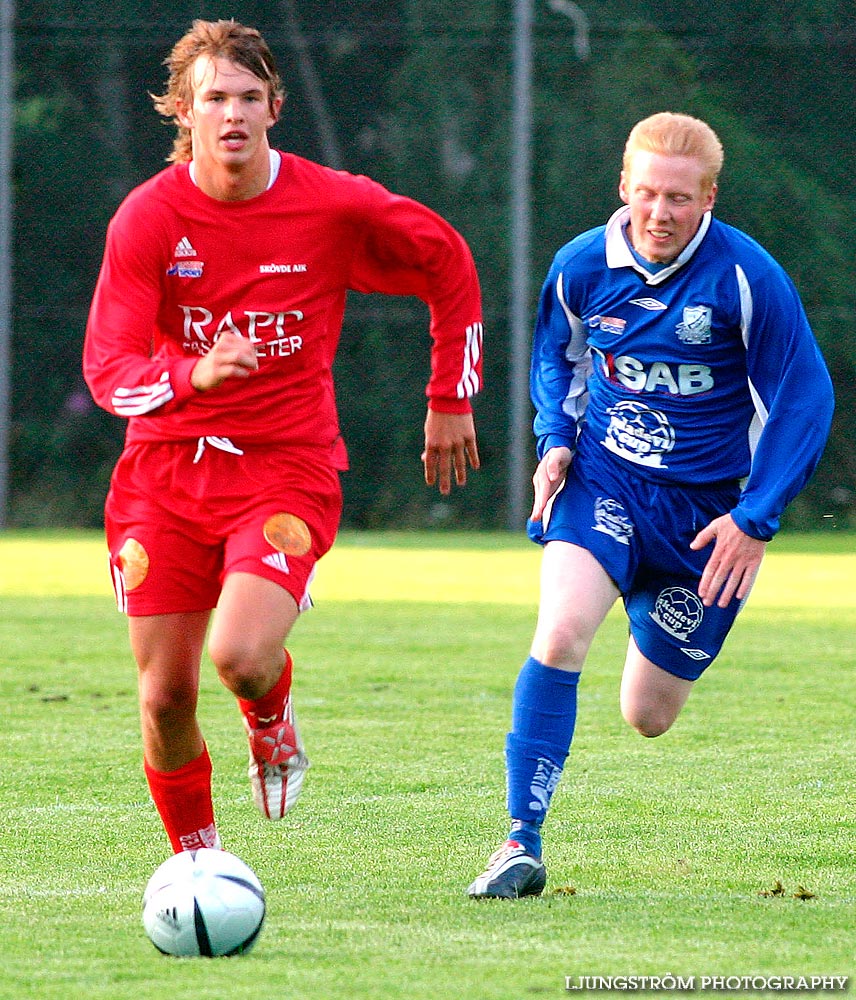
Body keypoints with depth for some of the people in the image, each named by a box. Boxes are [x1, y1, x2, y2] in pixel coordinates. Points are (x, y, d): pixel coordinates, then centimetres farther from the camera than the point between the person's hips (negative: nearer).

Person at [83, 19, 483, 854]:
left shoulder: (334, 206, -6)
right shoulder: (146, 219, -7)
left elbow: (448, 263, 11)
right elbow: (107, 370, -14)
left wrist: (451, 400, 14)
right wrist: (193, 376, -34)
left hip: (286, 467, -2)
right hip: (166, 473, 2)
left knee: (242, 657, -25)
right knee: (164, 697, 0)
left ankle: (272, 723, 14)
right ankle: (194, 862, 25)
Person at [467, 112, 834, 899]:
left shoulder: (747, 279, -16)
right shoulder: (583, 266, -6)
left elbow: (803, 399, -9)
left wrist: (757, 520, -13)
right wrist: (555, 436, -2)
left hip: (706, 507, -1)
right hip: (603, 480, 1)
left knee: (648, 715, 7)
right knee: (561, 632, -28)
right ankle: (522, 846, -22)